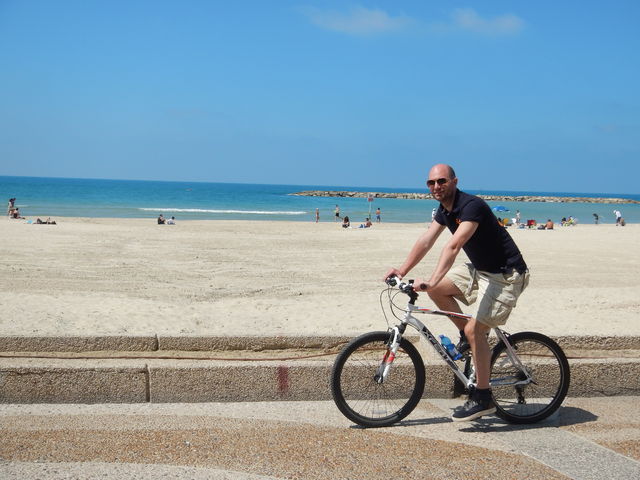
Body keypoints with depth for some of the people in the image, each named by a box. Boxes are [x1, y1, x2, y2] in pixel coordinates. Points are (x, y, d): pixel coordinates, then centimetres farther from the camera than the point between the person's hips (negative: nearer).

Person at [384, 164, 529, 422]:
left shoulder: (471, 206, -25)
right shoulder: (445, 209, 5)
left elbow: (453, 246, -37)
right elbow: (426, 240, 5)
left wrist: (430, 282, -45)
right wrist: (402, 270, -5)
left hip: (506, 275, -9)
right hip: (479, 269, 9)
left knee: (475, 328, -18)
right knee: (438, 290, 1)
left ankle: (482, 398, -6)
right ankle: (469, 338, 17)